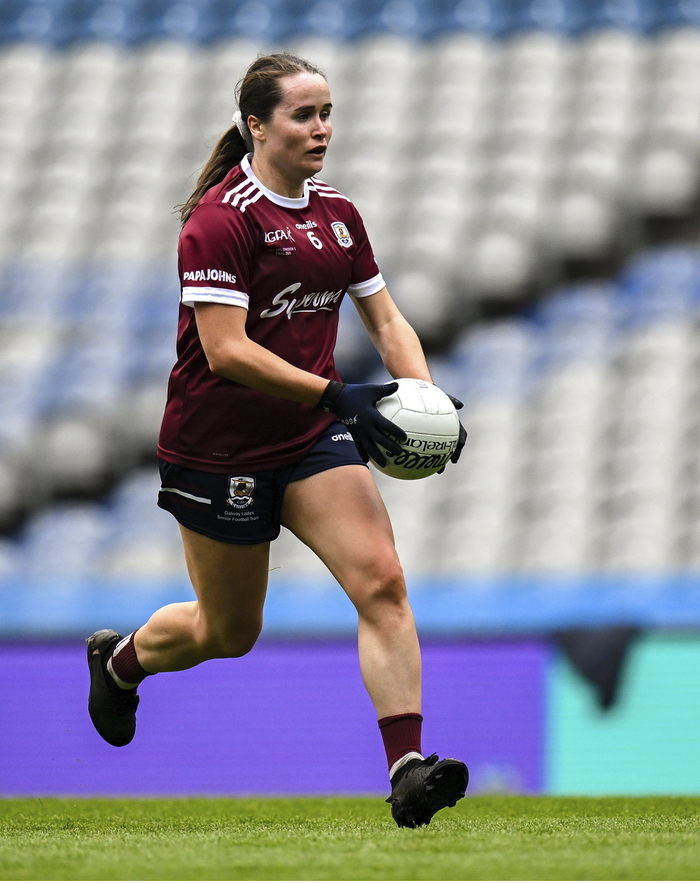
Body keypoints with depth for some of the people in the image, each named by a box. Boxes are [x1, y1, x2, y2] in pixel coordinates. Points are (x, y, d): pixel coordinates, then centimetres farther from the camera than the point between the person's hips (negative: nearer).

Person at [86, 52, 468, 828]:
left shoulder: (337, 214, 6)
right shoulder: (221, 218, -17)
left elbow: (385, 319, 11)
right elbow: (226, 350, -24)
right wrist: (336, 396, -30)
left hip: (313, 441, 6)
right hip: (219, 448, -6)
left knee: (381, 581, -15)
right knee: (229, 631, 10)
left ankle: (407, 773, -21)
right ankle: (119, 660, 43)